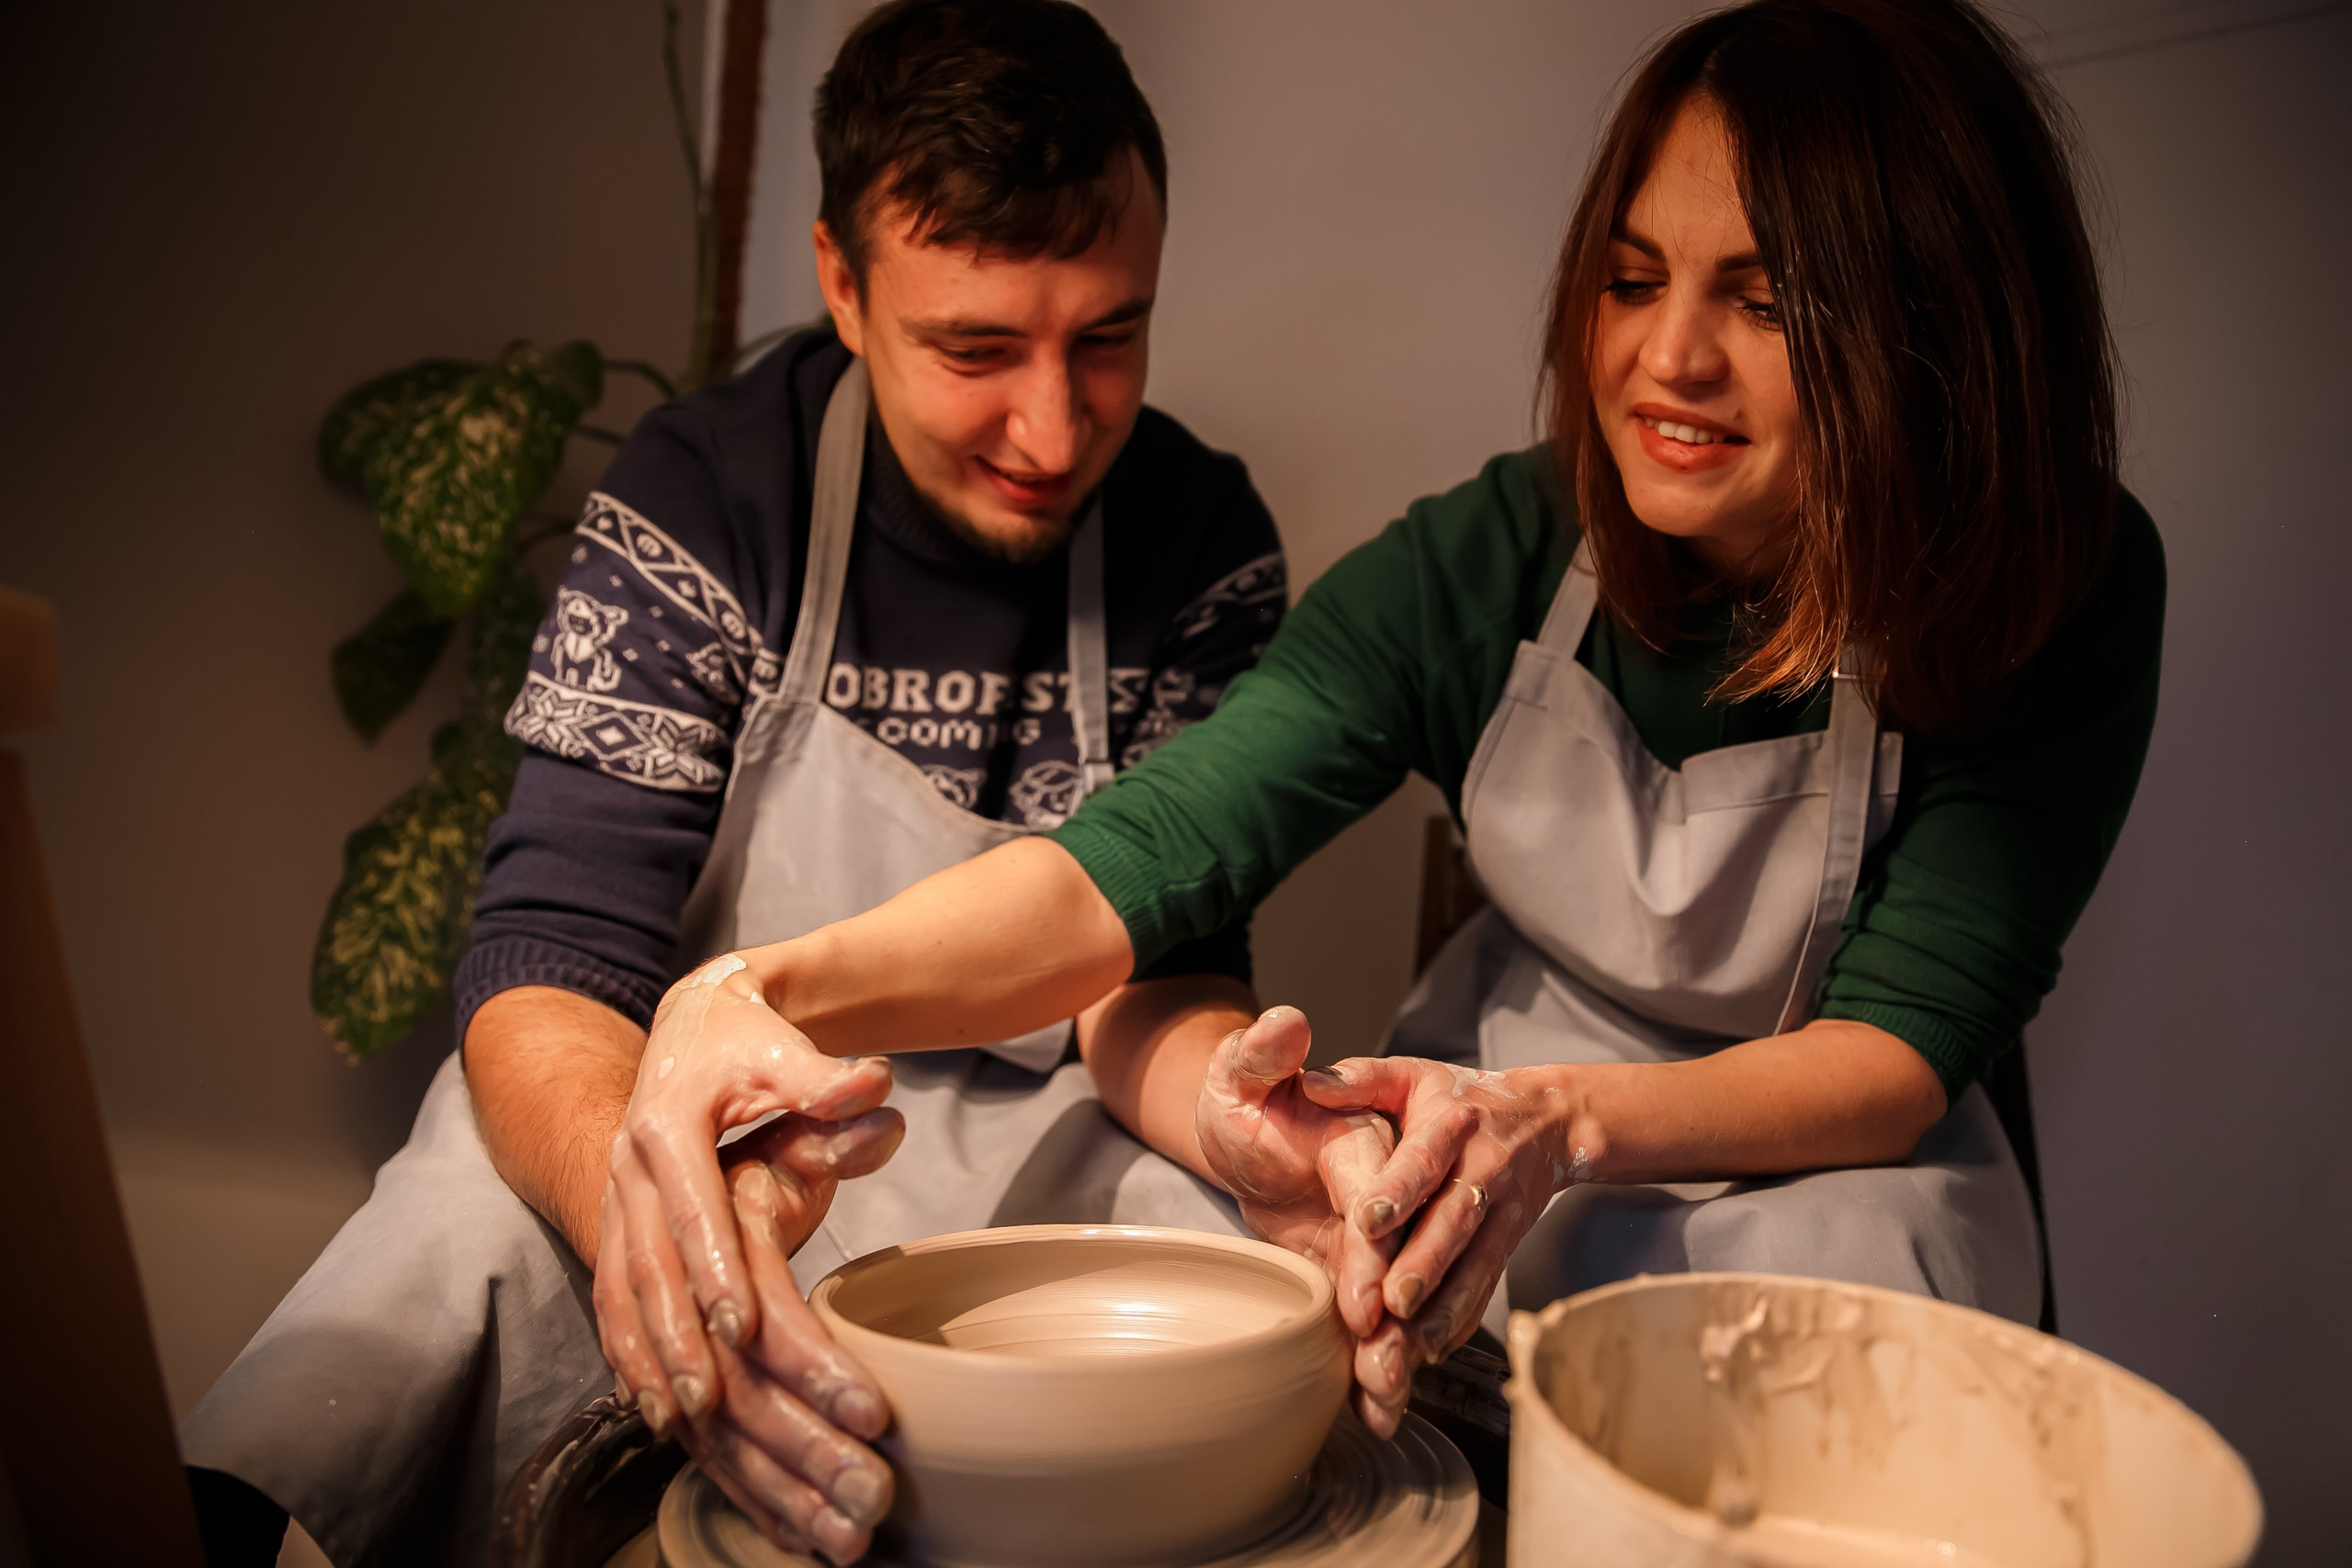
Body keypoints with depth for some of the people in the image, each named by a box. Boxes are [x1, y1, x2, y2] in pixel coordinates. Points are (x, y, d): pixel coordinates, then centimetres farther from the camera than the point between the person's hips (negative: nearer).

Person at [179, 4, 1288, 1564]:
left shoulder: (1205, 538, -7)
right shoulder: (698, 504, -15)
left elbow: (1158, 966, -9)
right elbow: (553, 965, -23)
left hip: (1031, 1144, 3)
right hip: (693, 1126, -2)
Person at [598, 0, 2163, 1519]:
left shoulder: (2058, 594, -15)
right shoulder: (1495, 559, -14)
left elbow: (1904, 1049, -17)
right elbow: (1142, 850, -24)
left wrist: (1564, 1117, -37)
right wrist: (771, 990, -42)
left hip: (1821, 1174, -1)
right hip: (1490, 1126, 2)